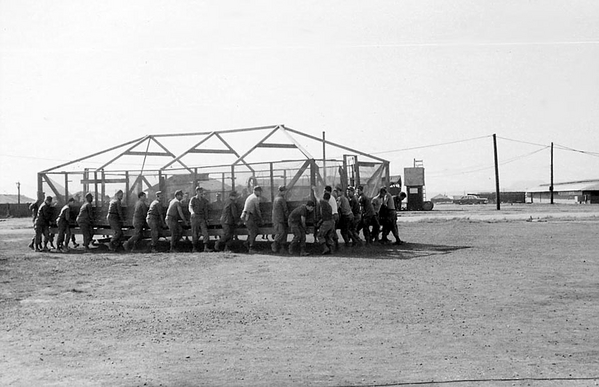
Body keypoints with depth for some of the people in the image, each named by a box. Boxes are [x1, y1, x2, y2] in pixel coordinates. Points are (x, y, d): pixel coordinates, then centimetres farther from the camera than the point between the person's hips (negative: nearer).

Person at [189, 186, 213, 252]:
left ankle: (206, 247, -16)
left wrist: (207, 219, 12)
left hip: (202, 218, 3)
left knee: (205, 232, -11)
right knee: (195, 234, 0)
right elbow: (190, 207, -15)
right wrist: (192, 212, -37)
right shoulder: (193, 199, 1)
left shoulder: (204, 200, 13)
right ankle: (194, 248, 12)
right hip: (195, 218, -3)